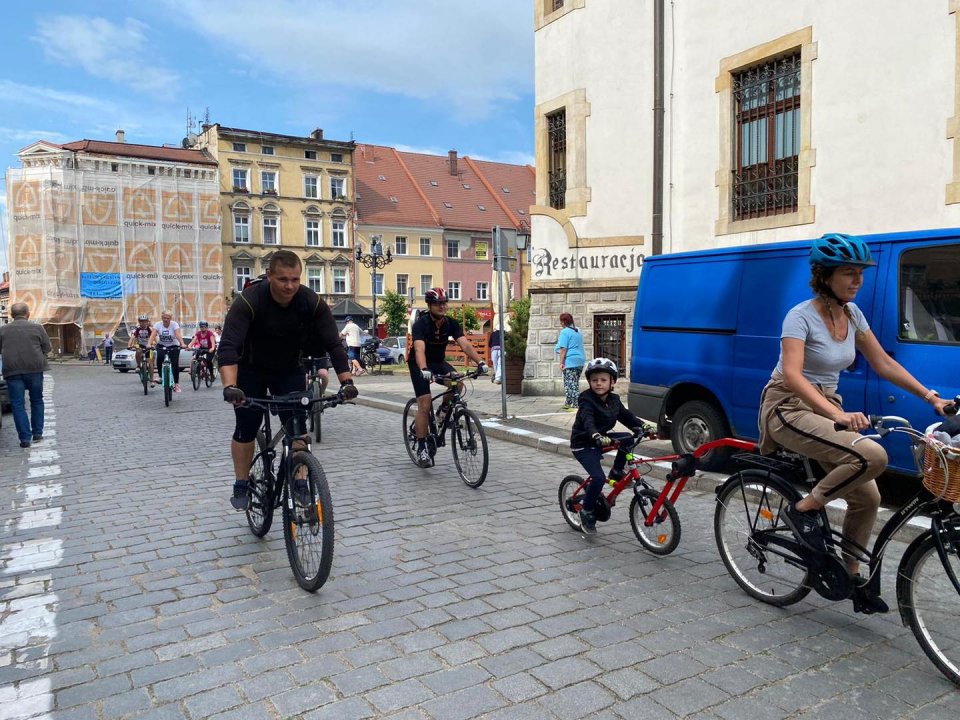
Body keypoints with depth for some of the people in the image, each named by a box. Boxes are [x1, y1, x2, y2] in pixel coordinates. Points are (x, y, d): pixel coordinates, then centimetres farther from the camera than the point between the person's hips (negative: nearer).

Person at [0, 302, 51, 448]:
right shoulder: (37, 328, -2)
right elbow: (47, 348, 4)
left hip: (12, 371, 0)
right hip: (35, 369, 0)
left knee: (18, 405, 3)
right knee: (37, 401, 16)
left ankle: (25, 438, -1)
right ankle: (37, 433, 18)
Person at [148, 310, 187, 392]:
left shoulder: (174, 324, -15)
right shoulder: (158, 324, -10)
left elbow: (178, 335, -30)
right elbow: (153, 335, -24)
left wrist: (182, 344, -48)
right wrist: (149, 344, -43)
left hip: (173, 346, -1)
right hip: (161, 346, 1)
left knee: (175, 364, -9)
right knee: (159, 358, -28)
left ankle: (176, 384, 4)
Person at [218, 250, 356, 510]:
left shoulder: (313, 303, -22)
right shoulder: (248, 301, -30)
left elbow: (333, 344, -21)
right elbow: (228, 346, -38)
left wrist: (346, 380, -32)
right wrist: (230, 386, -53)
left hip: (290, 370, 2)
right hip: (251, 371, -2)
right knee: (246, 429, -1)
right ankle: (242, 485, 16)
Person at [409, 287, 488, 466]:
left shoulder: (451, 323, -12)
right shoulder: (421, 323, -25)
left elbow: (465, 344, -24)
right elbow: (419, 349, -40)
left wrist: (480, 362, -40)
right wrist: (423, 370, -58)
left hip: (438, 362, 4)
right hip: (419, 364, -4)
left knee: (457, 383, -26)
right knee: (424, 405, -14)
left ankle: (444, 410, 4)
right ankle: (421, 448, -3)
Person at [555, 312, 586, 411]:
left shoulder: (565, 332, -10)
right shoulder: (578, 331, 16)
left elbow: (563, 348, -15)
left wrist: (561, 362, -14)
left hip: (570, 361, -9)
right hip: (580, 360, 9)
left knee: (570, 384, -5)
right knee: (574, 383, 15)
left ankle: (575, 406, -8)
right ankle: (568, 403, 24)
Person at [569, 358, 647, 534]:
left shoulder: (614, 400, 3)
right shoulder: (587, 400, -20)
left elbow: (626, 416, 1)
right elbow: (588, 422, -36)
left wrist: (642, 427, -16)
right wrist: (596, 436, -56)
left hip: (602, 438, 7)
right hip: (583, 444, -6)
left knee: (628, 439, -14)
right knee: (598, 478, -21)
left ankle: (616, 472, 4)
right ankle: (586, 511, -1)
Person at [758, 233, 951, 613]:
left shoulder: (851, 314, 6)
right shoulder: (802, 316, -17)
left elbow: (883, 363, 12)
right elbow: (792, 375, -31)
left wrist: (931, 397, 4)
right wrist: (836, 414, -43)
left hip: (825, 408, 8)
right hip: (788, 408, -7)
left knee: (868, 497, 1)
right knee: (873, 456, -29)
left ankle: (852, 575, 22)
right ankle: (804, 509, -9)